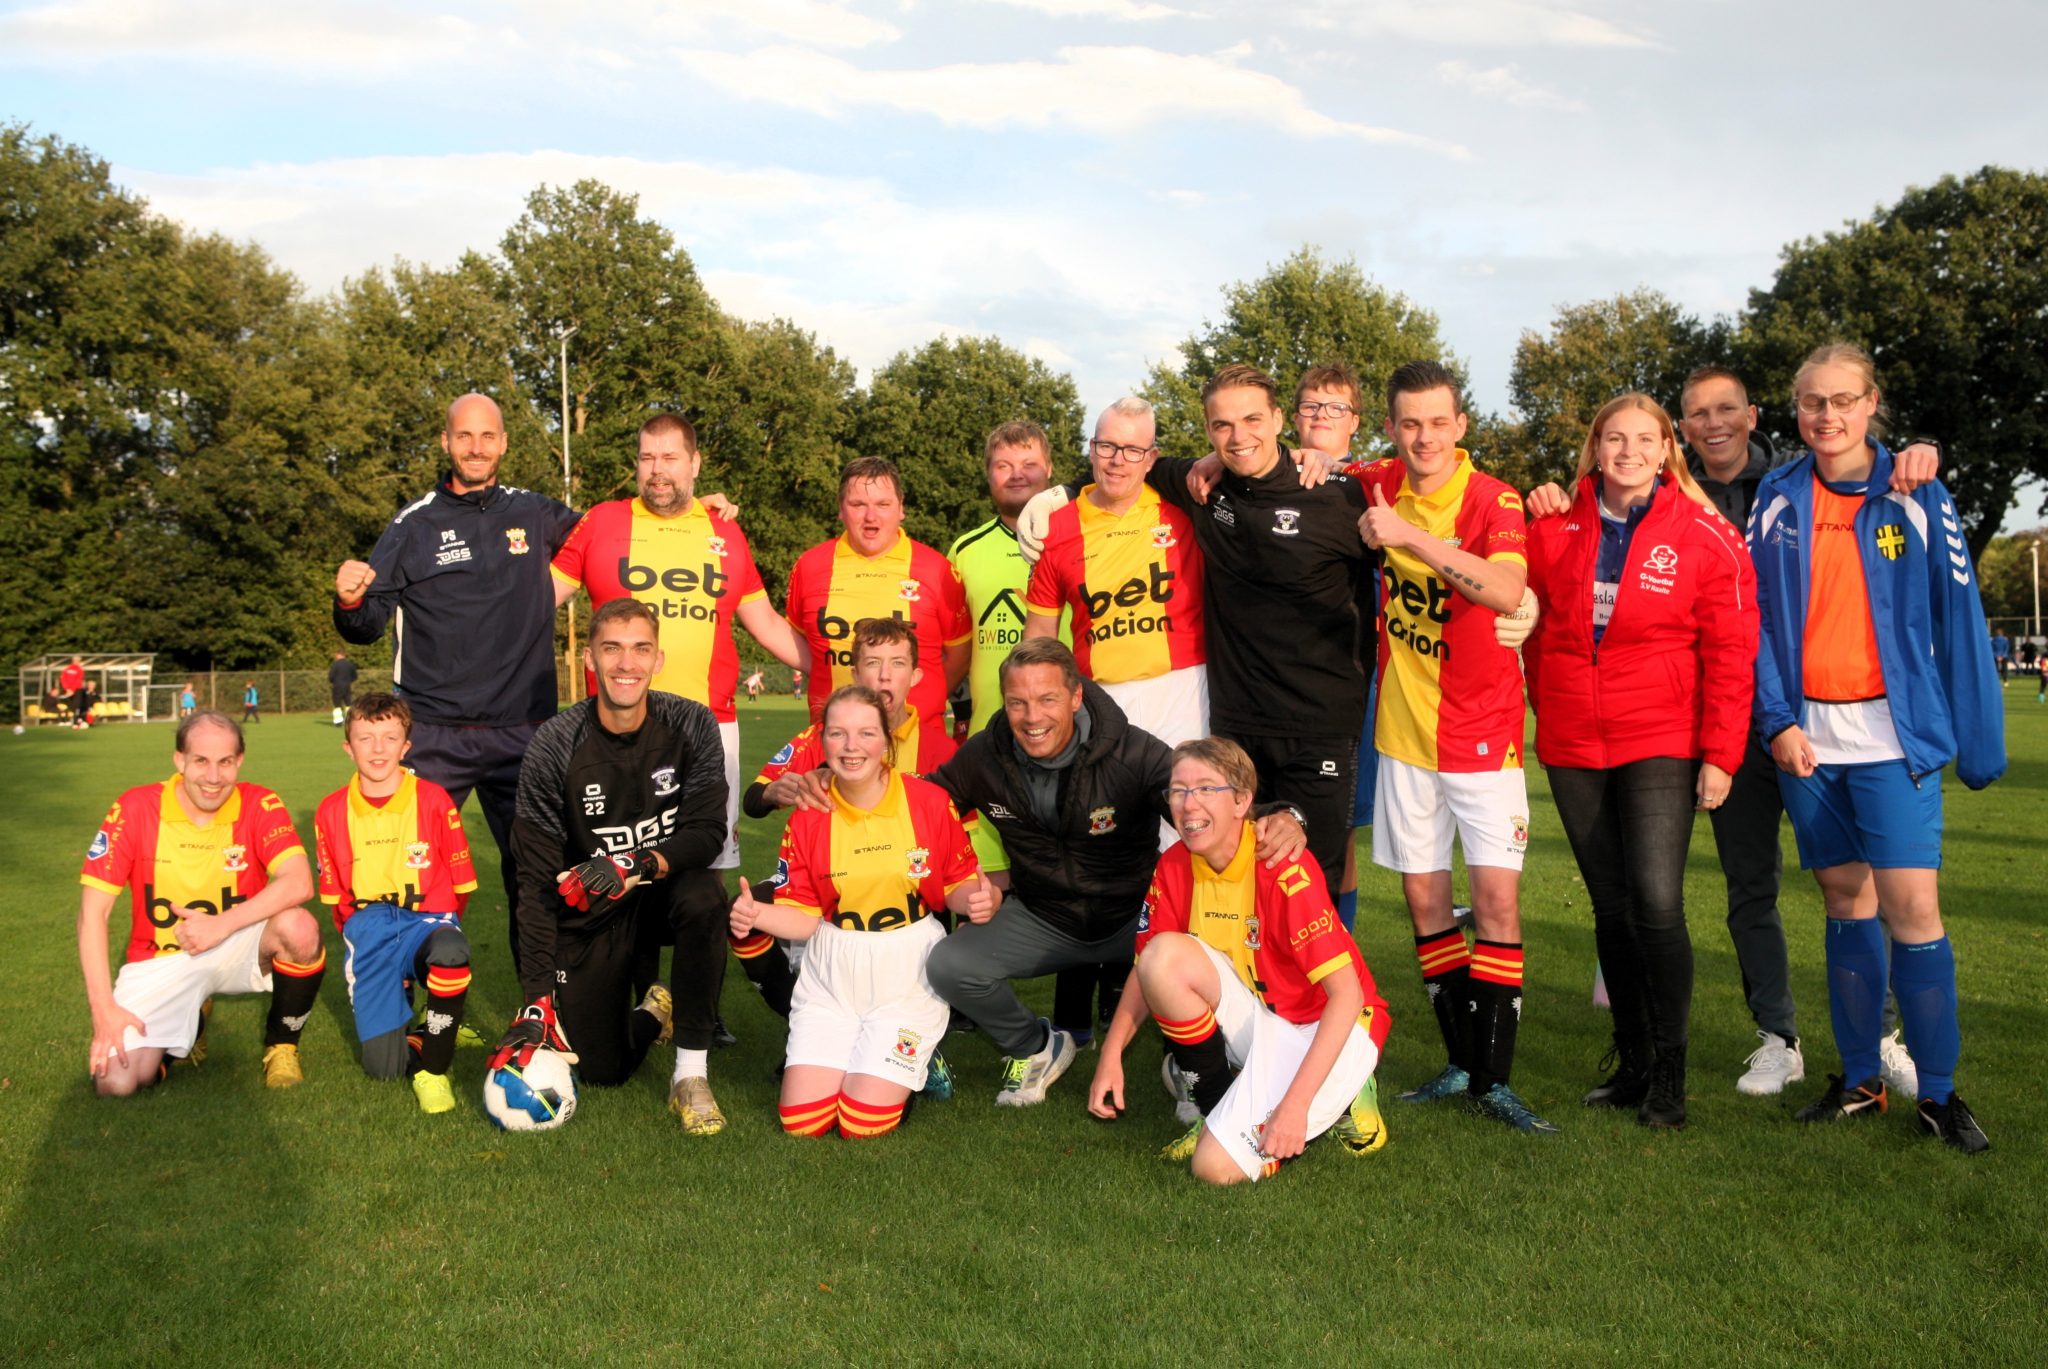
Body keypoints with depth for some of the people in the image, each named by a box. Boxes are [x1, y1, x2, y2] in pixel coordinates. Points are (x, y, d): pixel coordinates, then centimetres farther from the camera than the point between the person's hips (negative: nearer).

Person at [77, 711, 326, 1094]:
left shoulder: (260, 805, -12)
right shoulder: (136, 809, -11)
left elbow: (298, 883, -26)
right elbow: (93, 912, -11)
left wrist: (221, 924, -31)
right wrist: (104, 1008, -17)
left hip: (238, 950, 0)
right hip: (160, 960, 0)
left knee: (299, 927, -33)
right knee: (117, 1081, -19)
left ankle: (281, 1046, -5)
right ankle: (188, 1024, 16)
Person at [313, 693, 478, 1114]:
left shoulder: (434, 800, -2)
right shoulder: (331, 811, 6)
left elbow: (460, 880, 3)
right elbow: (334, 893, 14)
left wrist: (439, 927, -3)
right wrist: (358, 936, 6)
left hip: (427, 920, -2)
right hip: (367, 927, 2)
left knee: (451, 952, -42)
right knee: (383, 1066, -12)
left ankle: (433, 1071, -21)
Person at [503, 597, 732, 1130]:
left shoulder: (691, 726, -12)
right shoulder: (554, 745, -14)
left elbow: (708, 831, -16)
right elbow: (537, 876, -13)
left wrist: (639, 866, -37)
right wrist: (538, 997, -17)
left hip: (664, 893, 0)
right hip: (588, 913, 0)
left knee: (703, 896, -36)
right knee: (604, 1071, -6)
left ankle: (692, 1075, -22)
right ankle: (650, 1010, 31)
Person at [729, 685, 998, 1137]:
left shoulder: (932, 802, -7)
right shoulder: (807, 819, -2)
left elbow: (958, 884, 2)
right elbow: (804, 917, 0)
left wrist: (977, 900, -21)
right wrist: (755, 914, -20)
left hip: (907, 980, -2)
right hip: (830, 980, 2)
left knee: (865, 1124, -10)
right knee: (801, 1121, -6)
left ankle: (917, 1060, 21)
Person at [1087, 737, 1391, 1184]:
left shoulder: (1282, 868, -25)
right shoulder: (1174, 867, -6)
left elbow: (1347, 993, -26)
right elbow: (1149, 969, 5)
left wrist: (1295, 1102, -31)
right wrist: (1110, 1055, -9)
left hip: (1328, 1027, -6)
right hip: (1256, 1018, 6)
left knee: (1219, 1166, -21)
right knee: (1164, 956, -22)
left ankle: (1340, 1096, 5)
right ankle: (1217, 1108, -2)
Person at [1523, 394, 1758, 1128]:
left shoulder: (1706, 538, -5)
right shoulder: (1553, 531, 4)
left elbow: (1730, 654, -6)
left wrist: (1720, 754, -9)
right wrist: (1552, 710, 11)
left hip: (1659, 744, -4)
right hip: (1573, 747, 4)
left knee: (1656, 901, -13)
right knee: (1610, 907, 10)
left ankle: (1668, 1075, 1)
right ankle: (1632, 1065, 21)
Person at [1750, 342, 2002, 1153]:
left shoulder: (1916, 497, -1)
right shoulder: (1776, 499, 5)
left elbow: (1957, 620, -1)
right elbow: (1757, 620, 3)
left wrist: (1979, 740, -2)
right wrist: (1778, 721, -7)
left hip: (1892, 733, -2)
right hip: (1806, 736, 3)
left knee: (1912, 908, -7)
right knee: (1845, 905, 11)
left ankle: (1938, 1094, 7)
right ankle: (1859, 1081, 20)